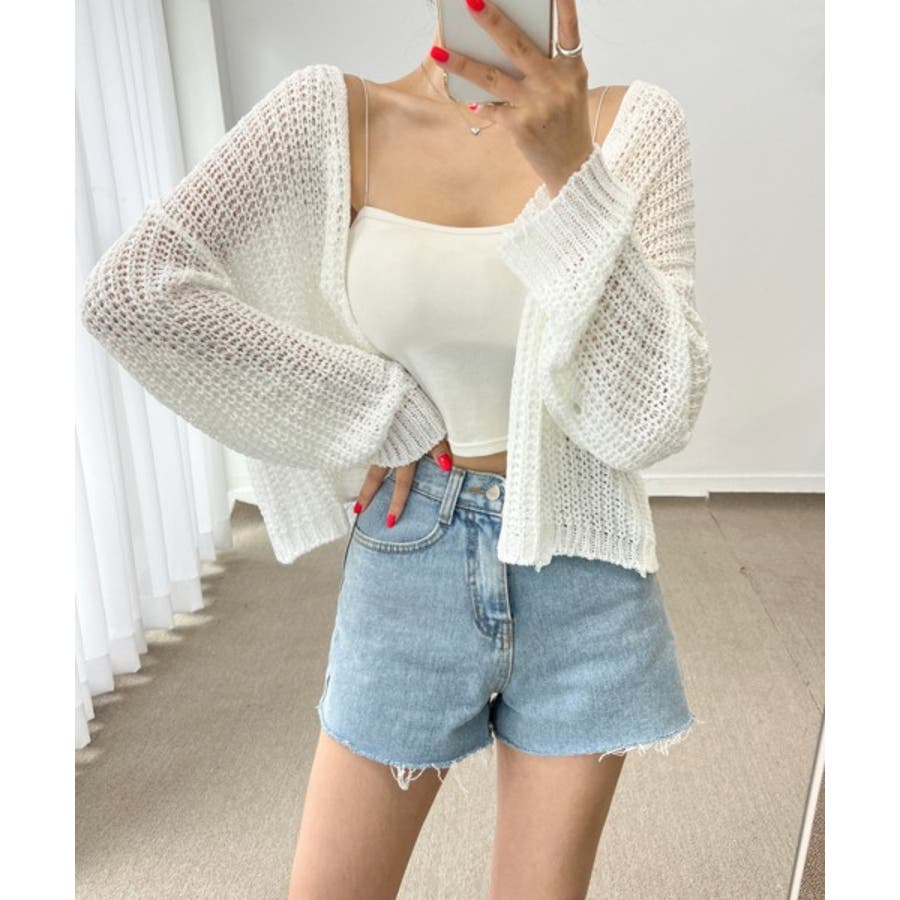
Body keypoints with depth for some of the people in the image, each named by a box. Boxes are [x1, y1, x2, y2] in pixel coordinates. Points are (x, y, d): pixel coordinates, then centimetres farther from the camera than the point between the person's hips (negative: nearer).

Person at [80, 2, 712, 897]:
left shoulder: (634, 123, -5)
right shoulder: (332, 111, -5)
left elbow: (650, 418, -14)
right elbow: (129, 288, -15)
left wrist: (570, 171, -26)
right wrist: (384, 416, -14)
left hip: (582, 566, 1)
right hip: (408, 560, 0)